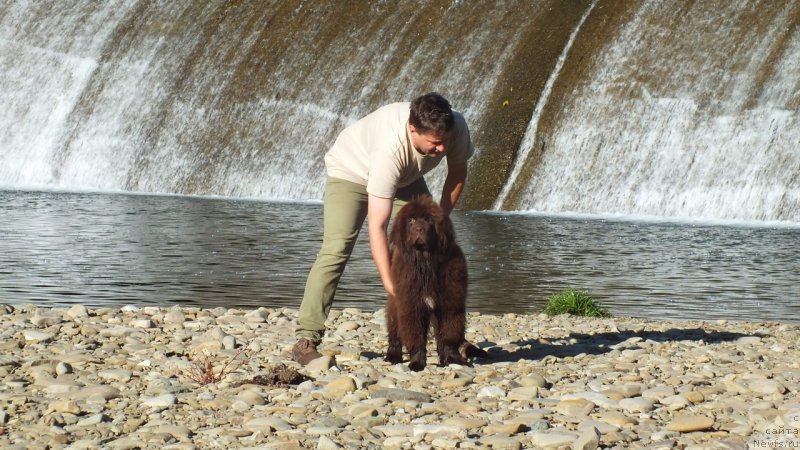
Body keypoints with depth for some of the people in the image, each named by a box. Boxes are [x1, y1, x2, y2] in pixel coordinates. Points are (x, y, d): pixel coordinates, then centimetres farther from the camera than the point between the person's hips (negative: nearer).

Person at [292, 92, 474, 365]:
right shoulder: (390, 150, -46)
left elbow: (458, 174, -6)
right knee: (336, 249, -21)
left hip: (407, 179, 6)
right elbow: (376, 227, -45)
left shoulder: (455, 128, -30)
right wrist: (390, 284, -48)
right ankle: (306, 340, -21)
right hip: (351, 170, -6)